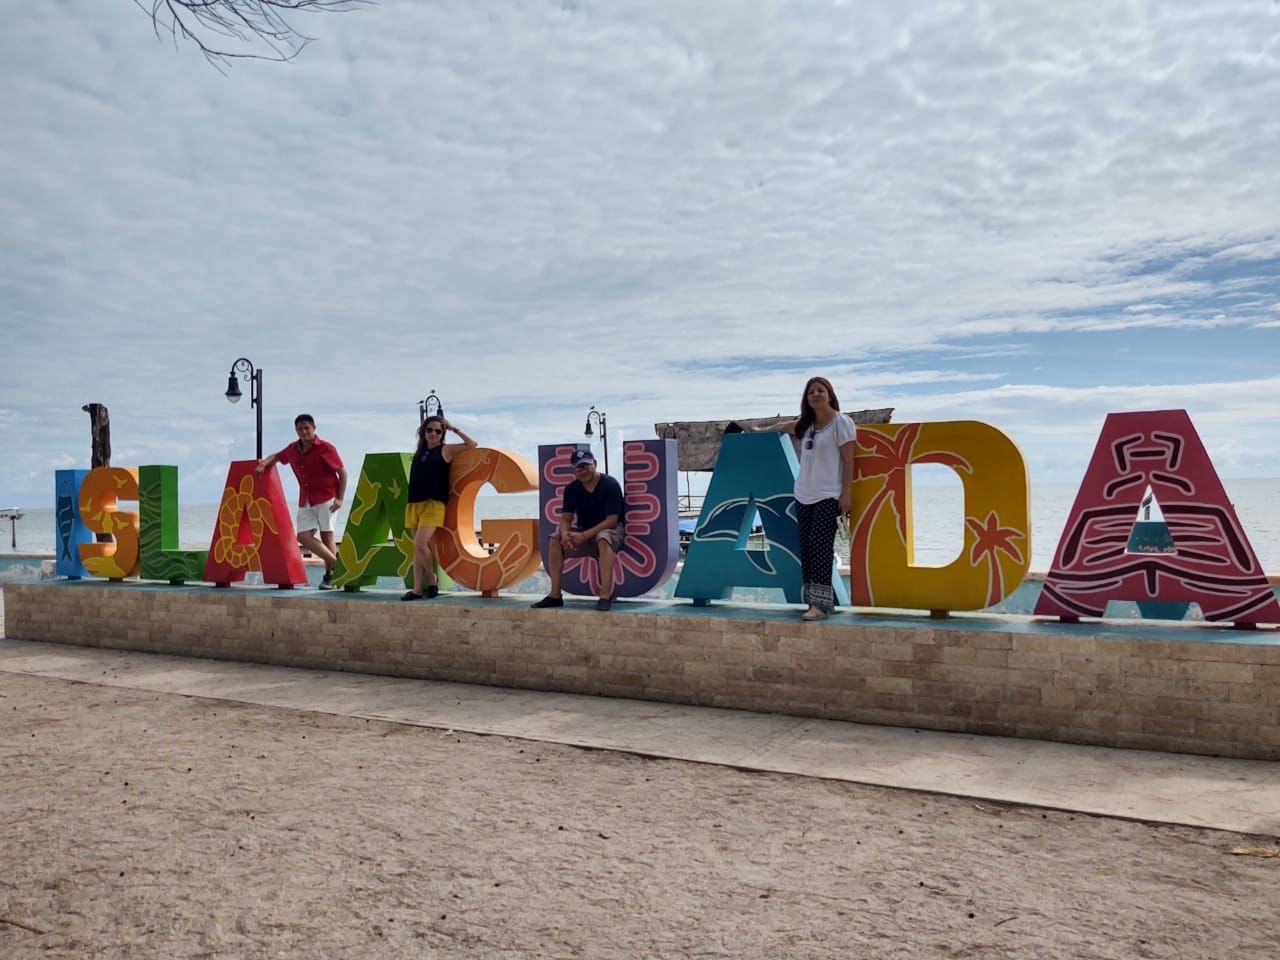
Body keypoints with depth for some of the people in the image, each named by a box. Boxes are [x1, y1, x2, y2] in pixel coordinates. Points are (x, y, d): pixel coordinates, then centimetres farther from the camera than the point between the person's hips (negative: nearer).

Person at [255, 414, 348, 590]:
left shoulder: (325, 448, -6)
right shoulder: (293, 450, 11)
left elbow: (342, 472, -5)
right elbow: (276, 456, 31)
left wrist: (340, 498, -12)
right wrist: (263, 463, 9)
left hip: (326, 498, -6)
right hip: (305, 501, 6)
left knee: (326, 536, -8)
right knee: (303, 536, -8)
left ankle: (330, 575, -1)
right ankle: (335, 562, -3)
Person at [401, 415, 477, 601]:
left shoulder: (445, 450, 3)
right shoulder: (419, 452, 17)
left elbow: (472, 445, -4)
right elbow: (416, 479, 19)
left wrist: (454, 429, -1)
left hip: (433, 504, -6)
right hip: (414, 504, 6)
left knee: (420, 544, -17)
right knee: (418, 548, 5)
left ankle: (433, 581, 1)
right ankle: (417, 589, 7)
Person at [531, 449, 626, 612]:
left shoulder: (610, 485, -19)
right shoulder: (572, 489, -3)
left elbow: (612, 520, -23)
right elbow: (566, 518, -5)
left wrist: (584, 536, -30)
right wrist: (565, 533, -30)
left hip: (612, 529, -6)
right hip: (584, 532, 6)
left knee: (603, 539, -39)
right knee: (555, 539, -14)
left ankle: (606, 596, -42)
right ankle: (555, 595, -13)